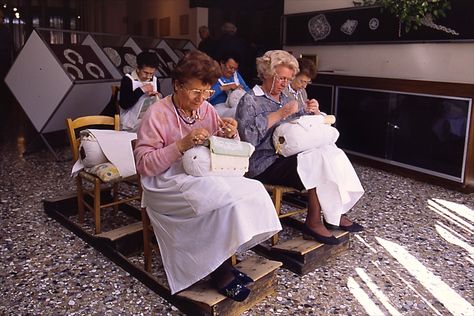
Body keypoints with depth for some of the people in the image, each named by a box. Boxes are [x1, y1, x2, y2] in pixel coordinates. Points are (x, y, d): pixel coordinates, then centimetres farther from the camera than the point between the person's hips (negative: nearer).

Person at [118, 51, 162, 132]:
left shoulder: (155, 80, 8)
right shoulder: (128, 79, -5)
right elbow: (123, 104, -17)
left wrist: (158, 97, -2)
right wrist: (141, 90, -16)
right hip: (131, 125, -5)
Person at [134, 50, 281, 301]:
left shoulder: (207, 109, 7)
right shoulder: (157, 114, -10)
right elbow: (143, 165, -16)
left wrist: (230, 135, -9)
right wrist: (182, 145, -26)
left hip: (205, 178, 6)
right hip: (168, 184, -6)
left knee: (252, 189, -18)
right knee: (225, 196, -30)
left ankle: (223, 260, -3)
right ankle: (219, 269, -9)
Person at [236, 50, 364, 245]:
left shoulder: (284, 99, 24)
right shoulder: (250, 100, 0)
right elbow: (248, 135, -19)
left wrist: (310, 113, 6)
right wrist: (280, 114, -19)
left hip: (290, 155, 7)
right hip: (265, 162, -7)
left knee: (332, 152, -16)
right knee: (316, 161, -27)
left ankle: (336, 214, -11)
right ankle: (313, 223, -18)